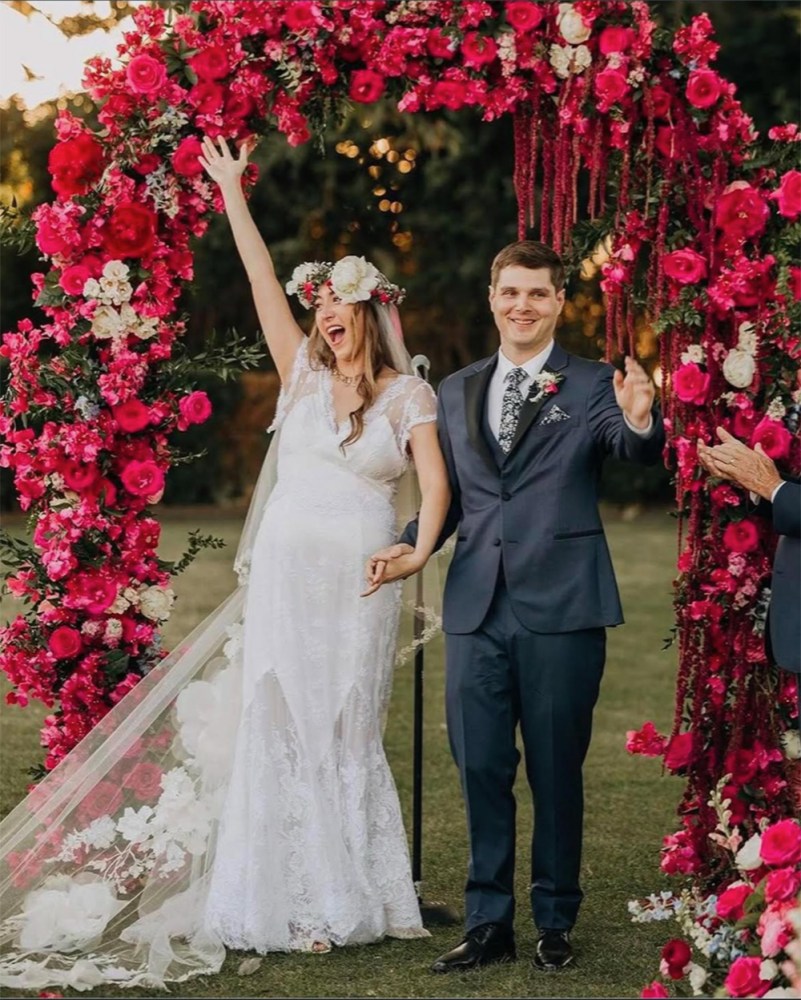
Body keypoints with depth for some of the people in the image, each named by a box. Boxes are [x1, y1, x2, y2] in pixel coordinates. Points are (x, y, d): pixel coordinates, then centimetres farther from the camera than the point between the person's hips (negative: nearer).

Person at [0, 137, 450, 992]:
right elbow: (263, 281, 6)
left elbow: (436, 485, -9)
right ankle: (292, 898, 2)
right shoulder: (303, 374, 9)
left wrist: (418, 554, -25)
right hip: (284, 567, 2)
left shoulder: (409, 396, 2)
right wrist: (231, 193, 3)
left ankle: (348, 898, 11)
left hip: (358, 580, -2)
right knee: (279, 724, -1)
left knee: (343, 731, 3)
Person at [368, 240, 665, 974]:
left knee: (556, 771, 6)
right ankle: (488, 924, 19)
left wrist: (641, 422, -43)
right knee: (481, 770, 8)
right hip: (477, 608, 4)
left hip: (561, 609, -4)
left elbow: (637, 453, -21)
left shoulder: (590, 387, -2)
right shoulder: (457, 392, 12)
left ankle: (556, 921, 20)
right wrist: (409, 543, 0)